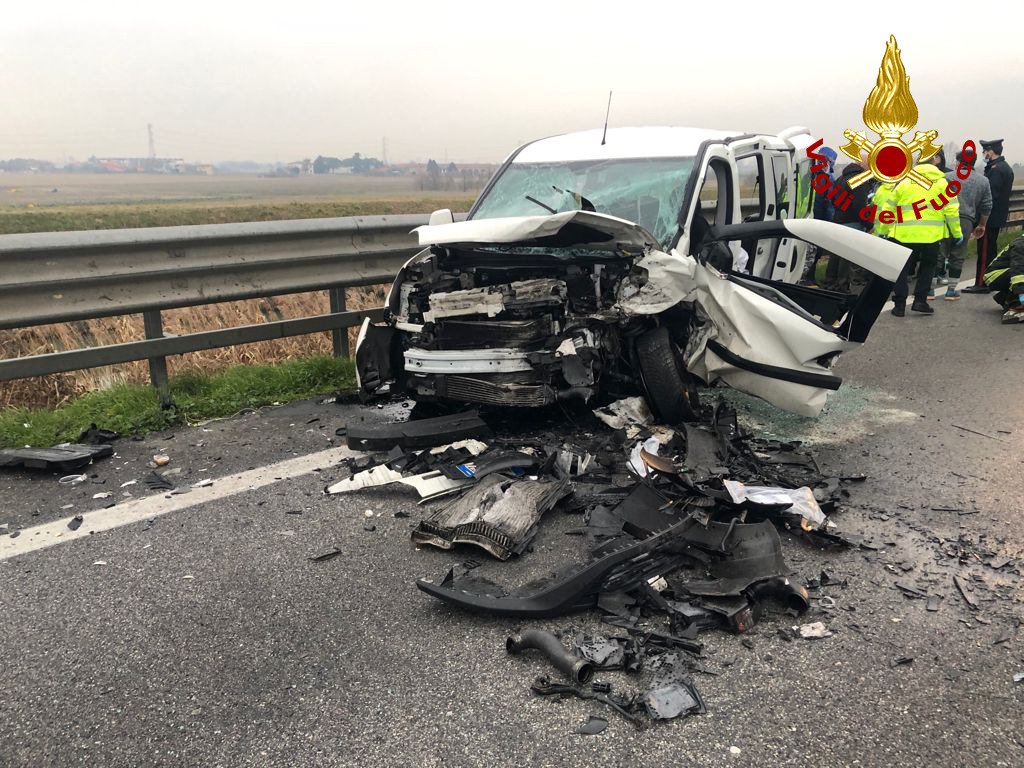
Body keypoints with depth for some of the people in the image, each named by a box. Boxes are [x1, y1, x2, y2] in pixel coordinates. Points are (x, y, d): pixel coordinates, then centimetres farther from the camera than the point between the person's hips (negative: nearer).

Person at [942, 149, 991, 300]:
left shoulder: (948, 177, 3)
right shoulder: (983, 181, 14)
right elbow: (987, 207, 14)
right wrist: (981, 225, 24)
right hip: (966, 222, 2)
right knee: (958, 257, 9)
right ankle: (951, 290, 12)